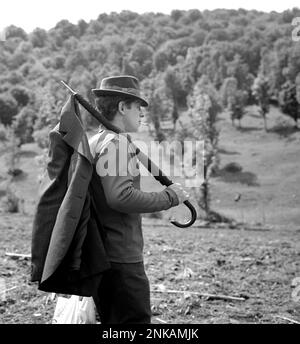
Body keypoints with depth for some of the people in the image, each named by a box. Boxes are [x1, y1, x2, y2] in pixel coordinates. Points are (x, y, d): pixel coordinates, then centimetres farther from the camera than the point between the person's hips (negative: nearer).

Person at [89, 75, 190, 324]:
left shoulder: (94, 142, 15)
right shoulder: (117, 142, -14)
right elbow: (120, 197, -24)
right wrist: (169, 197, -15)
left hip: (100, 255, 10)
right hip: (121, 257, -10)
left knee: (111, 320, 18)